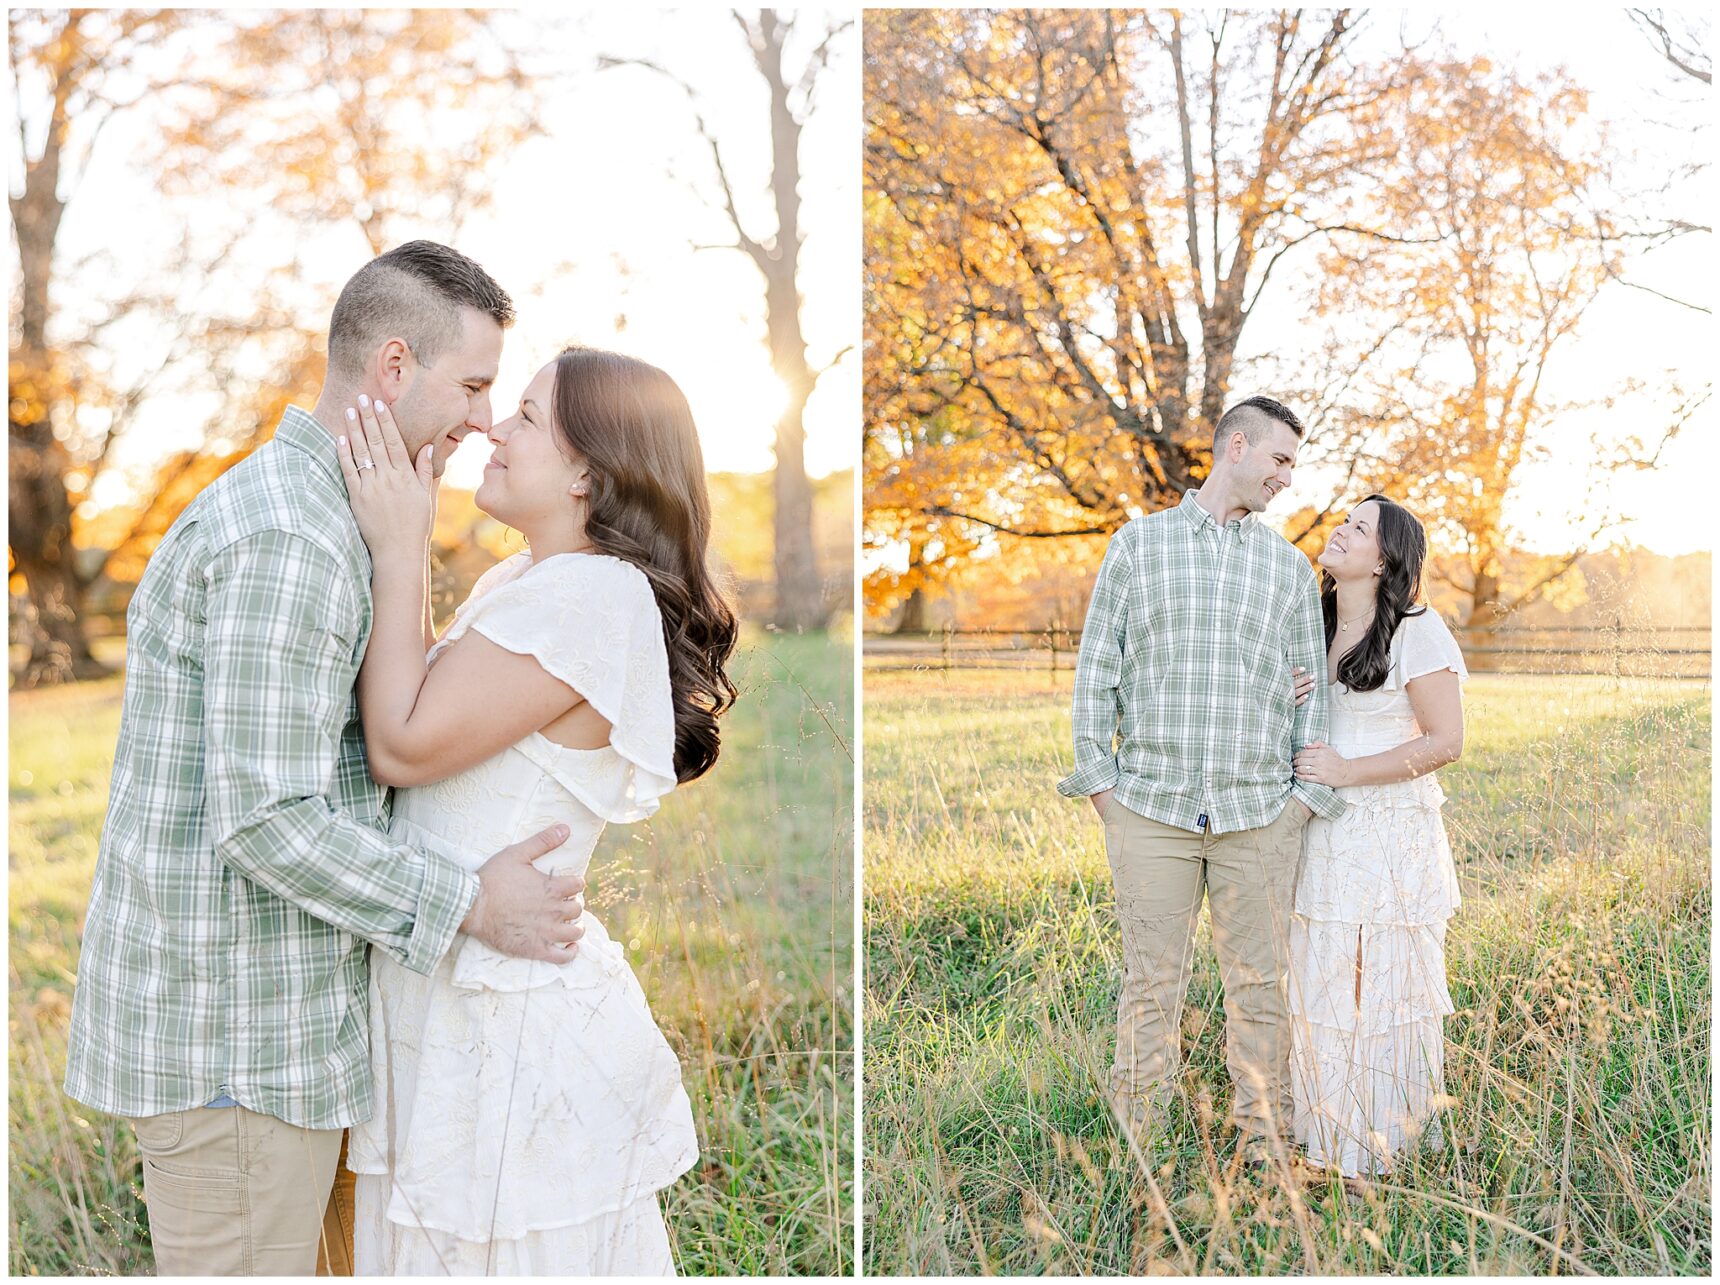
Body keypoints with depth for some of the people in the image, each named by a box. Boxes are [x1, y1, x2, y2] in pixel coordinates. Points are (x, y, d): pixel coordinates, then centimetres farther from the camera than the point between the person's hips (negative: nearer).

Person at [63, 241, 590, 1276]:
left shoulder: (282, 511, 13)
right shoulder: (288, 541, -22)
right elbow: (265, 820, -25)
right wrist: (473, 905, -19)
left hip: (255, 1009, 10)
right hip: (233, 1038, -10)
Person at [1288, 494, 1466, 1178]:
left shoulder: (1418, 633, -9)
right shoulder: (1315, 626, 12)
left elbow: (1444, 742, -12)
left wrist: (1349, 771, -16)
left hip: (1392, 838, -6)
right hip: (1322, 835, 6)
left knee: (1387, 984, 0)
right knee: (1323, 984, 8)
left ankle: (1399, 1135, 15)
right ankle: (1330, 1133, 19)